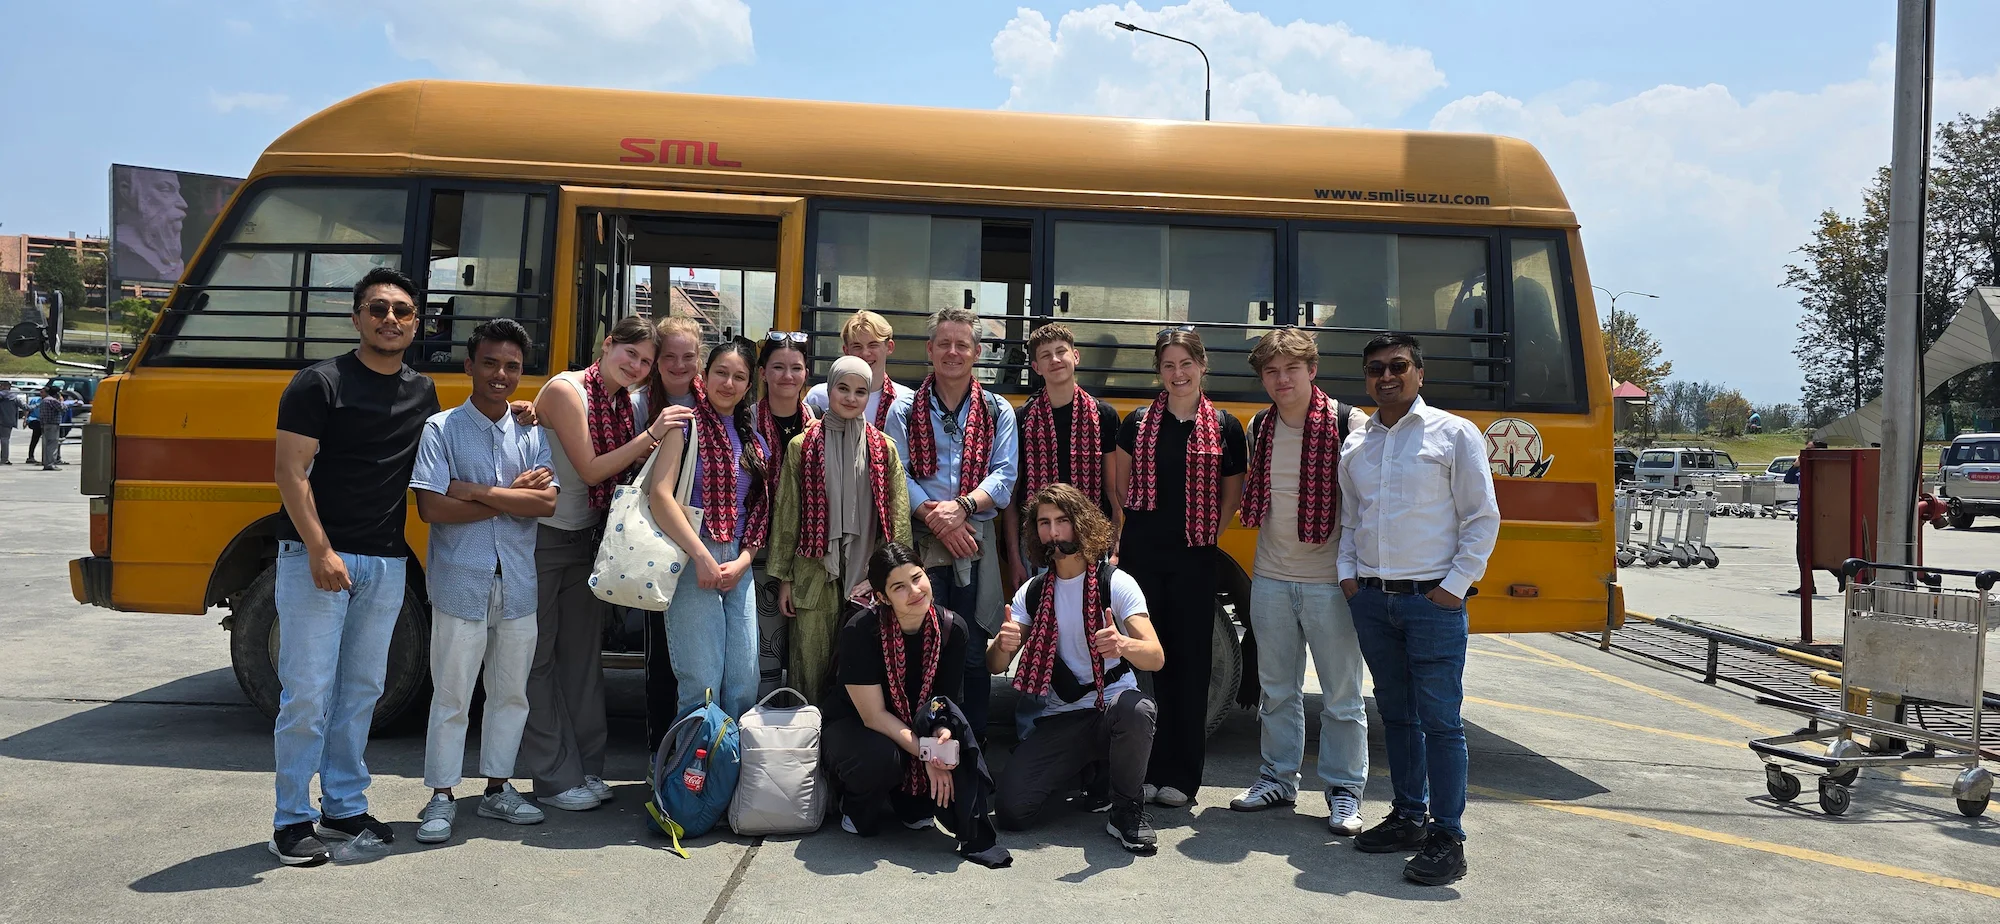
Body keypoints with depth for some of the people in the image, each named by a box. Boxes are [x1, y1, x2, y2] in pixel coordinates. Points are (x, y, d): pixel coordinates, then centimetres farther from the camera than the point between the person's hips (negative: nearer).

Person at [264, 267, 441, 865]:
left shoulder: (422, 392, 12)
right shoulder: (319, 383, -5)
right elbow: (291, 472, -10)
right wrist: (320, 551, -19)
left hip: (386, 564, 6)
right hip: (316, 557, -6)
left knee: (361, 691, 13)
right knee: (308, 693, -4)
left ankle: (344, 808, 24)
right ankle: (292, 820, 8)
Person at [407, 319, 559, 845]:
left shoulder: (532, 435, 8)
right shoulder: (441, 430, -3)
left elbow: (546, 503, -6)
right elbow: (432, 508, -14)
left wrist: (476, 491, -14)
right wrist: (515, 495, -11)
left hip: (518, 586, 4)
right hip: (460, 584, -4)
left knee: (511, 693, 12)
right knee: (451, 696, 3)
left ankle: (498, 788, 26)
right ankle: (441, 797, 14)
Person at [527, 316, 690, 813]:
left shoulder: (630, 404, 4)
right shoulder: (566, 391, -16)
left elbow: (628, 474, 6)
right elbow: (590, 470, -18)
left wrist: (656, 446, -11)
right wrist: (650, 434, -22)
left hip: (586, 538, 7)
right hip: (541, 536, -7)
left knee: (583, 653, 11)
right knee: (539, 655, 1)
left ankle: (586, 769, 20)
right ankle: (555, 778, 7)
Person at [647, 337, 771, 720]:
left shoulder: (754, 441, 18)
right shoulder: (688, 425, 0)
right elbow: (660, 494, -12)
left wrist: (742, 561, -1)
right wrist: (702, 555, -16)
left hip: (738, 565, 6)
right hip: (693, 559, -6)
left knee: (745, 684, 2)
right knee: (702, 682, -10)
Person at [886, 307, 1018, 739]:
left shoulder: (998, 412, 11)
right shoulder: (905, 409, 10)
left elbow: (1003, 476, 1)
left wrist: (963, 506, -15)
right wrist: (935, 518, -13)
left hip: (976, 544, 1)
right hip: (920, 541, 0)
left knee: (974, 654, 2)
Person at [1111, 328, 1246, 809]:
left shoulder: (1224, 427, 3)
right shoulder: (1138, 423, 5)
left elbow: (1231, 498, 11)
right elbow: (1120, 487, 13)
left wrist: (1204, 537, 4)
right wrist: (1135, 531, 5)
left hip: (1194, 561, 0)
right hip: (1141, 556, 0)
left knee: (1190, 664, 4)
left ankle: (1181, 776, 12)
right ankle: (1144, 770, 11)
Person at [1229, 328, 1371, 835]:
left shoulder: (1349, 424, -9)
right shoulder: (1259, 427, 6)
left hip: (1330, 581, -4)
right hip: (1270, 579, 5)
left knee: (1341, 693, 4)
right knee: (1277, 688, 14)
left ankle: (1344, 790, 16)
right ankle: (1278, 777, 27)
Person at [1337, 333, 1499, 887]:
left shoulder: (1454, 434, -3)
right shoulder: (1355, 446, 12)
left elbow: (1482, 519, -4)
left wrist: (1455, 585, -10)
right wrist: (1348, 574, 7)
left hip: (1431, 599, -5)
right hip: (1371, 598, 5)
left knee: (1440, 719, -3)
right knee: (1395, 713, 13)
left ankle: (1446, 838, 4)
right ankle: (1409, 816, 25)